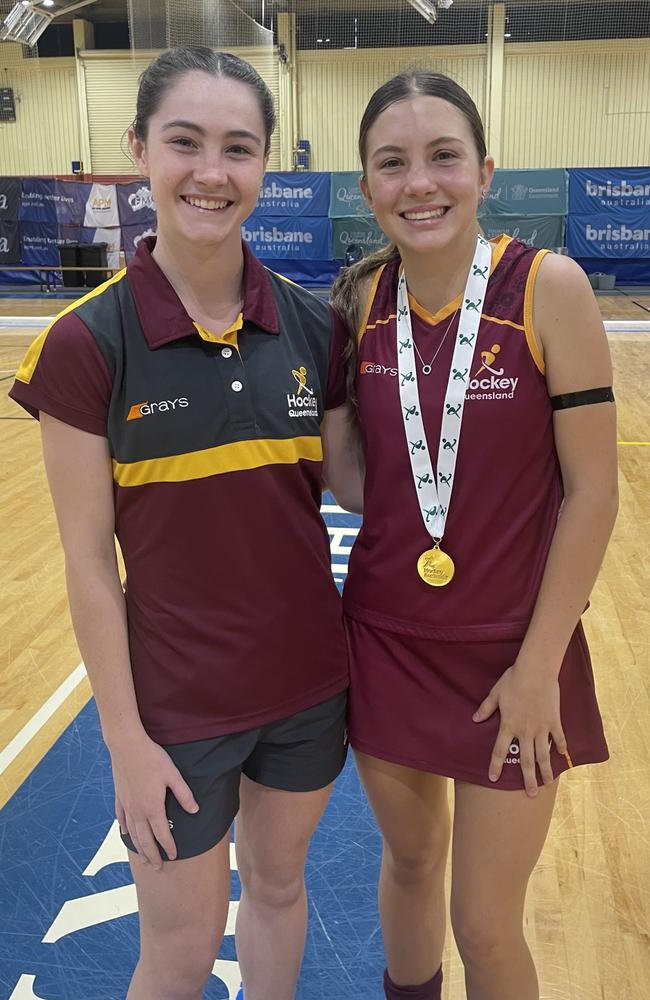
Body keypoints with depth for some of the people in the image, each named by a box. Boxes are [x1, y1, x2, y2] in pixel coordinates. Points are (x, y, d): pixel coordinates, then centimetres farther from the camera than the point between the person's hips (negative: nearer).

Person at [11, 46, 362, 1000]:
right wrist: (125, 738, -9)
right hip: (180, 703, -3)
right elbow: (90, 562, -11)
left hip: (310, 682, 4)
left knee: (278, 886, 25)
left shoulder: (313, 326, -4)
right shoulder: (88, 343, -15)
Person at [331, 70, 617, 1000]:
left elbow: (592, 491, -12)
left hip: (508, 654, -3)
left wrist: (538, 665, -11)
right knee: (408, 861, 22)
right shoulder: (362, 300, -2)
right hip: (384, 641, 3)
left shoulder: (549, 287, -13)